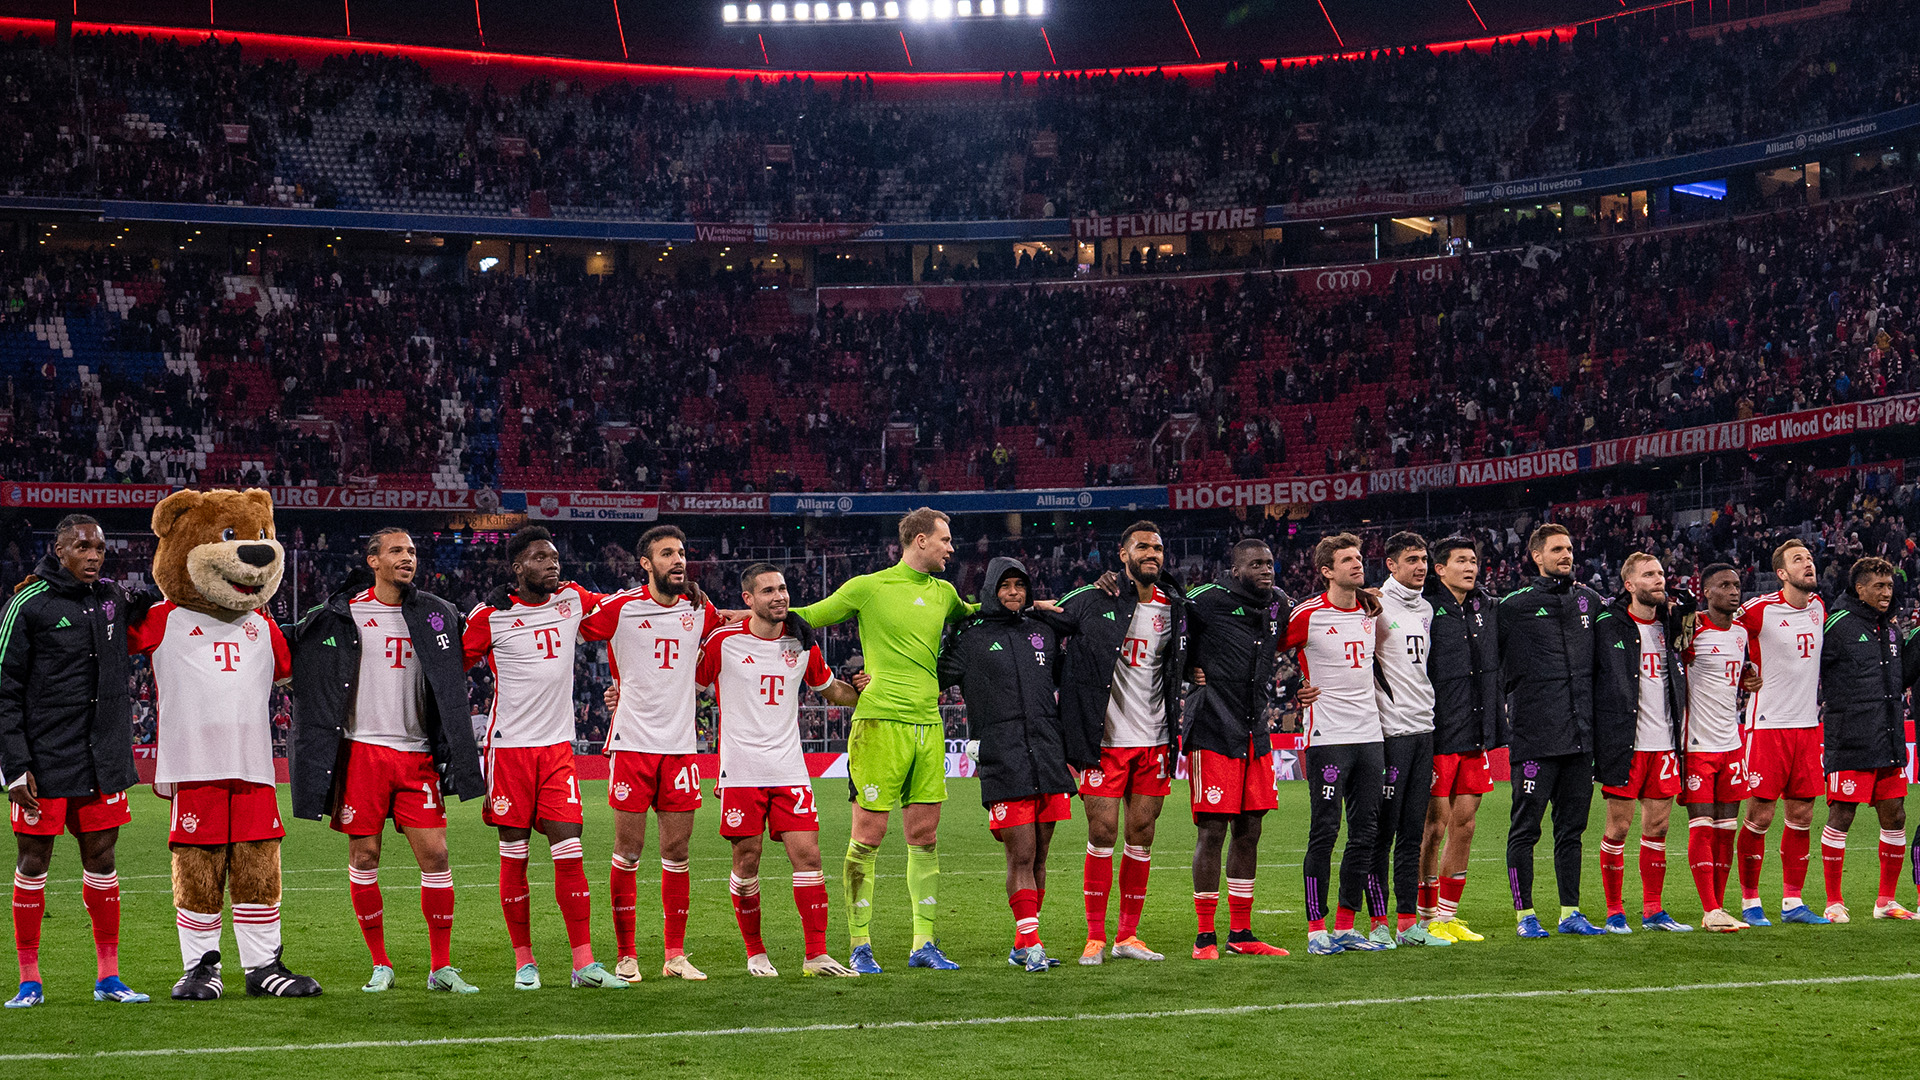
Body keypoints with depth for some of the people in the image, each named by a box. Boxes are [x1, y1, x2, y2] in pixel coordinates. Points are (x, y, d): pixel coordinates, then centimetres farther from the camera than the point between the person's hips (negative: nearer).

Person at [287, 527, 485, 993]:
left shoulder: (435, 614, 10)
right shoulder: (344, 613, 2)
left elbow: (456, 669, 24)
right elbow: (290, 653, 9)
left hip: (417, 754, 2)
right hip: (363, 749, -2)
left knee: (435, 854, -3)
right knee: (364, 856, 0)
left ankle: (441, 966, 4)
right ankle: (380, 965, 12)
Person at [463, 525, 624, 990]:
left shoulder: (572, 600, 7)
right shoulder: (490, 617, -5)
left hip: (558, 746, 3)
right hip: (509, 746, -3)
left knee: (569, 852, -3)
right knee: (514, 855, 2)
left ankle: (584, 963, -1)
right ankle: (524, 961, 11)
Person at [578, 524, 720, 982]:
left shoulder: (699, 609, 10)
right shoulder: (619, 608, -4)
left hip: (681, 745, 4)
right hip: (633, 742, -4)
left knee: (677, 852, 5)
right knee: (628, 851, -1)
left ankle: (675, 954, 12)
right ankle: (626, 954, 7)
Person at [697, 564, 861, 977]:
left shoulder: (801, 644, 8)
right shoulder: (723, 641, -3)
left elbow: (831, 690, 23)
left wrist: (864, 689, 4)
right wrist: (628, 694, -2)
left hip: (789, 769, 3)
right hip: (740, 770, -3)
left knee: (807, 854, -6)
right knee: (747, 861, 1)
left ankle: (816, 954, -2)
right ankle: (755, 952, 17)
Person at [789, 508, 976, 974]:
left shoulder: (943, 593, 17)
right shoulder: (868, 588, 0)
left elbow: (972, 617, 38)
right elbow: (806, 617, 7)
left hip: (928, 726, 6)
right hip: (881, 722, -6)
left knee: (924, 837, 6)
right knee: (867, 838, -3)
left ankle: (924, 944, 12)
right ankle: (860, 947, 4)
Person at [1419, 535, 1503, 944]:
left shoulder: (1487, 608, 12)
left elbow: (1496, 664, 24)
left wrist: (1498, 709, 17)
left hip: (1476, 734, 6)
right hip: (1437, 736, -6)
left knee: (1464, 824, 8)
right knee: (1435, 826, -3)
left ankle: (1449, 914, 16)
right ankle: (1427, 917, 7)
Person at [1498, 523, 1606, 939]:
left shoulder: (1589, 600, 12)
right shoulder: (1515, 605, -2)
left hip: (1581, 735, 5)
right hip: (1534, 735, -5)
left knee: (1572, 827, 10)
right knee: (1525, 828, -2)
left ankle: (1570, 912, 16)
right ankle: (1524, 914, 4)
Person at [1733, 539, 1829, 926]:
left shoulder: (1819, 606, 10)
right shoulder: (1759, 610, -11)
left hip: (1808, 723, 6)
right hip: (1767, 723, -6)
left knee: (1801, 815, 6)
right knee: (1760, 816, -4)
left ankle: (1793, 902, 13)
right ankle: (1749, 901, 6)